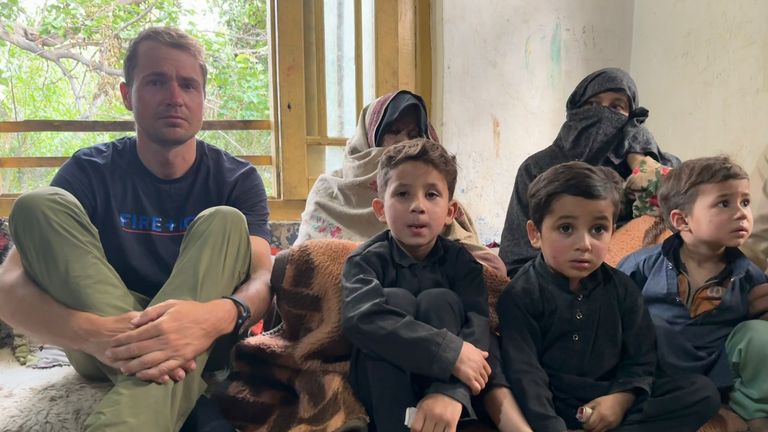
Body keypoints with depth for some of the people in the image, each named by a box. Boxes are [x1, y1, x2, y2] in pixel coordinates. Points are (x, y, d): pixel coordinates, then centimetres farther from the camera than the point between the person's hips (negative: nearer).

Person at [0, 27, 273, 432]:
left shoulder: (237, 179, -2)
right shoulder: (89, 172, -3)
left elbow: (264, 277, -17)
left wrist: (216, 317, -42)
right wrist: (91, 333, -38)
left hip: (199, 344, 0)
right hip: (106, 348, 1)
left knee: (224, 221, -23)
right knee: (39, 205, -17)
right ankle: (186, 399, -31)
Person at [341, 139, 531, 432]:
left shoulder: (461, 261, -6)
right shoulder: (367, 259, -11)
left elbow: (477, 327, -23)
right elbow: (360, 318, -33)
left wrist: (451, 391, -44)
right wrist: (450, 352, -40)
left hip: (443, 385, 1)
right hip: (380, 389, -1)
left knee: (440, 301, -23)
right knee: (395, 299, -26)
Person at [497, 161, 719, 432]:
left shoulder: (621, 288, 5)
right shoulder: (521, 295, -11)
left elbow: (640, 358, 6)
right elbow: (525, 375, -18)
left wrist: (621, 398, -13)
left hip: (610, 399, 5)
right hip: (554, 405, -4)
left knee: (703, 391, -9)